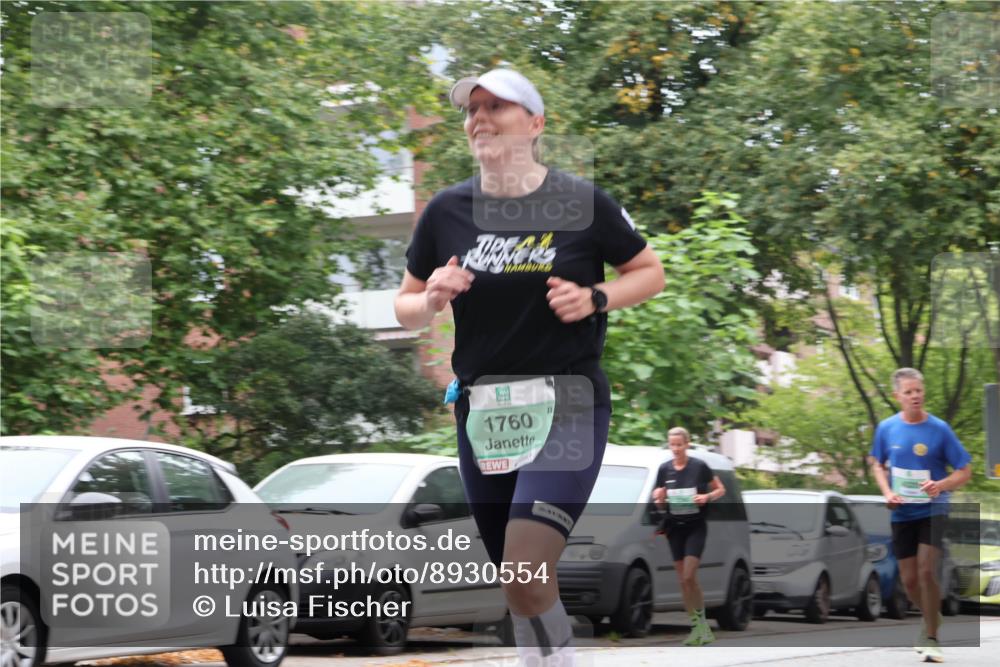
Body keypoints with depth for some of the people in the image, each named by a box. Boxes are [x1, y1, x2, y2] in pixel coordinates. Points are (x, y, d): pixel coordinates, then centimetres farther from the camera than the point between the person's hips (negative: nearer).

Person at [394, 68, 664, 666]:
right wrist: (431, 301, -9)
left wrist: (596, 298, -11)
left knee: (526, 576, -21)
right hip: (482, 410, 4)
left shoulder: (582, 203, -4)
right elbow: (406, 307, 14)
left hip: (567, 407, -4)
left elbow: (651, 273, 8)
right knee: (523, 587, 11)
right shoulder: (447, 211, 4)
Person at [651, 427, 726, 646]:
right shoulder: (664, 469, 3)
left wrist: (707, 497, -18)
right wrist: (659, 498, -13)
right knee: (682, 580, 4)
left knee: (689, 577, -15)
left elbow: (720, 490, 2)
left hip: (695, 526, -4)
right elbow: (660, 504, 10)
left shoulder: (699, 467, -7)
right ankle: (696, 627, 11)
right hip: (674, 527, 4)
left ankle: (702, 619, 0)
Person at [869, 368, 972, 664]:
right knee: (909, 580, 6)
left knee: (926, 572, -18)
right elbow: (877, 464, 15)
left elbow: (965, 471, -3)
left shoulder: (939, 429, -9)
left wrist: (942, 485, -22)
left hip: (932, 511, -3)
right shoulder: (886, 428, -2)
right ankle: (932, 619, 35)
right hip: (902, 514, 3)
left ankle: (931, 639, -7)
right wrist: (887, 492, -2)